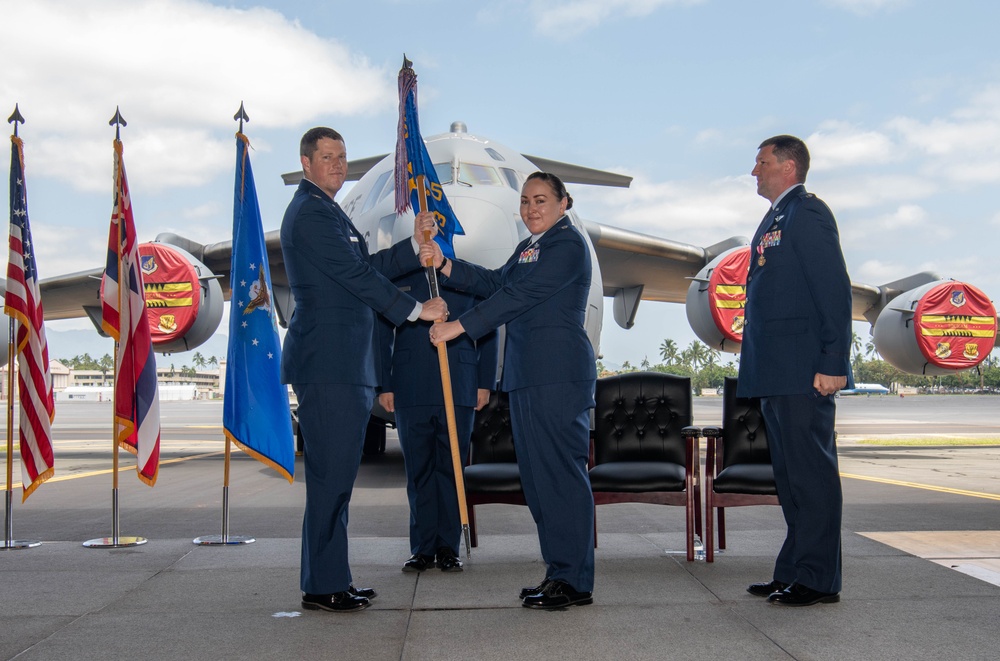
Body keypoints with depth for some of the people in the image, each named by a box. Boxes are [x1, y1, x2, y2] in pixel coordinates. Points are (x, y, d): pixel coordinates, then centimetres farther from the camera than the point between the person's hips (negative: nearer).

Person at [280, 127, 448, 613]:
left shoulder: (324, 211, 23)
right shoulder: (311, 214, -10)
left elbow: (365, 268, 22)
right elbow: (358, 277, -13)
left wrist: (415, 245, 13)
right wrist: (417, 310, -6)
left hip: (342, 363, 11)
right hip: (328, 364, -11)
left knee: (337, 474, 13)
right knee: (330, 473, -7)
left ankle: (332, 578, 20)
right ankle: (323, 587, -1)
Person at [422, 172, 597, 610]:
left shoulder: (568, 244, -7)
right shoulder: (527, 248, 23)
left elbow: (519, 294, -15)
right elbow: (495, 283, 12)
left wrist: (459, 326, -16)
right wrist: (443, 264, -1)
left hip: (559, 375, -10)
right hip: (528, 377, 10)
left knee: (561, 472, -8)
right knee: (537, 476, 10)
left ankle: (575, 582, -3)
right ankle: (558, 573, 18)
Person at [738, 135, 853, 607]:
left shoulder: (808, 213, -8)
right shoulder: (776, 218, 21)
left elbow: (835, 290, -15)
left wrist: (833, 364, -20)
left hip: (803, 370, -10)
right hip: (776, 373, 10)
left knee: (811, 471, -5)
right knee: (789, 474, 13)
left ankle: (819, 579, 1)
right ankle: (794, 571, 21)